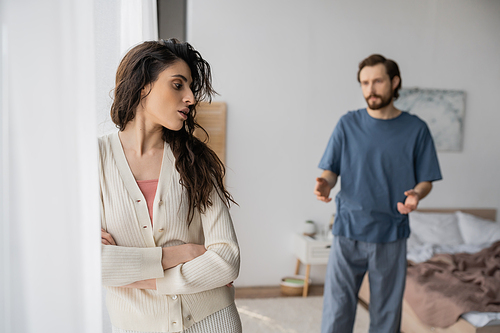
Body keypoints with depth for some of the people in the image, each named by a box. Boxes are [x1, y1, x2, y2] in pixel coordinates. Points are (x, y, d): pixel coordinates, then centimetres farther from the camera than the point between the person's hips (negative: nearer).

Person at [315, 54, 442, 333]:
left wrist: (416, 194, -18)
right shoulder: (348, 124, 2)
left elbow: (426, 181, 5)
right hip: (348, 233, 0)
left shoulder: (416, 129, 1)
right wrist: (326, 184, -20)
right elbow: (331, 170, 3)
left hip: (391, 236, 1)